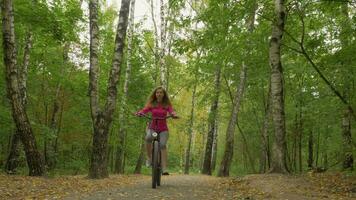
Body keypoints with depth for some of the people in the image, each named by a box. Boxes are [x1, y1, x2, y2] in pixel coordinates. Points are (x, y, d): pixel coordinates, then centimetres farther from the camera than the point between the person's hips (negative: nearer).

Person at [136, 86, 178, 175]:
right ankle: (149, 158, -11)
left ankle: (164, 169, -19)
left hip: (163, 129, 0)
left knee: (163, 145, -21)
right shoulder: (151, 104, 4)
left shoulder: (167, 105, 2)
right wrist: (139, 113, -32)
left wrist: (174, 115, -37)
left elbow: (171, 111, -14)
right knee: (148, 138, -31)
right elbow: (144, 110, -10)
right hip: (152, 127, 0)